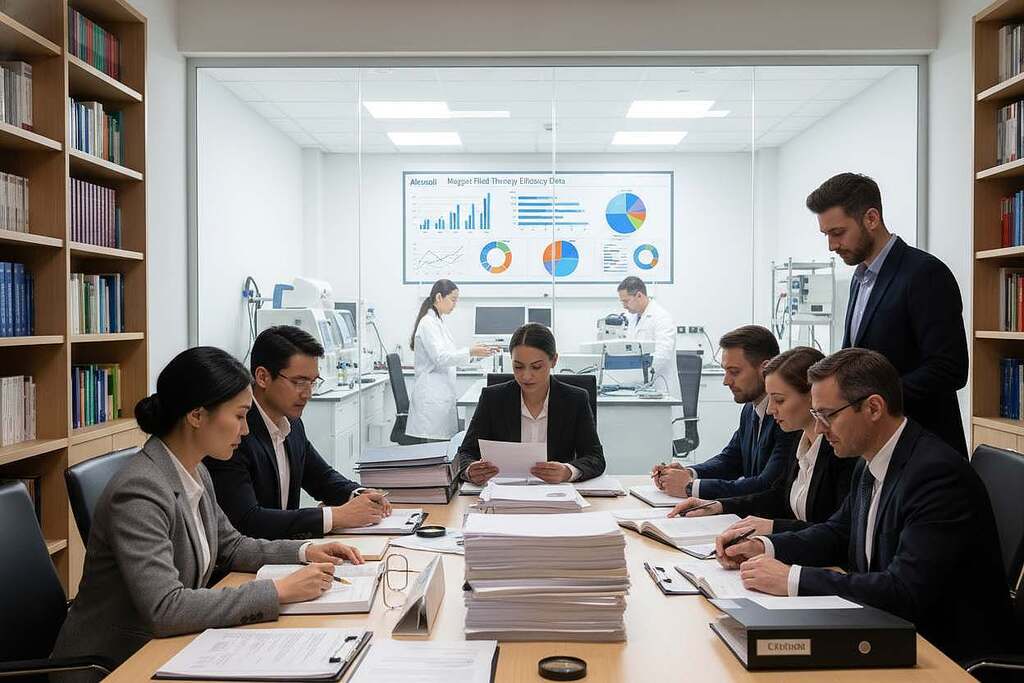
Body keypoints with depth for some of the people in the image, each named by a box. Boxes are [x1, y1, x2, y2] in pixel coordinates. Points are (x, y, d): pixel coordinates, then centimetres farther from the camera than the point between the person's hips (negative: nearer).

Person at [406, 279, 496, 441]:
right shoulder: (428, 323, -12)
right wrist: (470, 353, -23)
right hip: (432, 396, -9)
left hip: (441, 395, 9)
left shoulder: (438, 322, 17)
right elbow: (440, 358, -20)